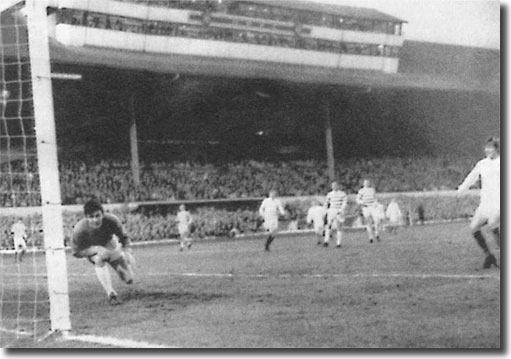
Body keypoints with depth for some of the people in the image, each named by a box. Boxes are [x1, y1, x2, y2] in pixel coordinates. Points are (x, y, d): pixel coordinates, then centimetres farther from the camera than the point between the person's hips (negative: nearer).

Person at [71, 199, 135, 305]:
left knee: (128, 279, -1)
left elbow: (124, 238, -18)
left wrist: (128, 253, -37)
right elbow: (76, 252, -24)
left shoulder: (111, 221, -33)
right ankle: (111, 294, -30)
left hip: (110, 245, 2)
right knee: (99, 259, -39)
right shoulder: (80, 230, -35)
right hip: (90, 249, -2)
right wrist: (97, 249, -38)